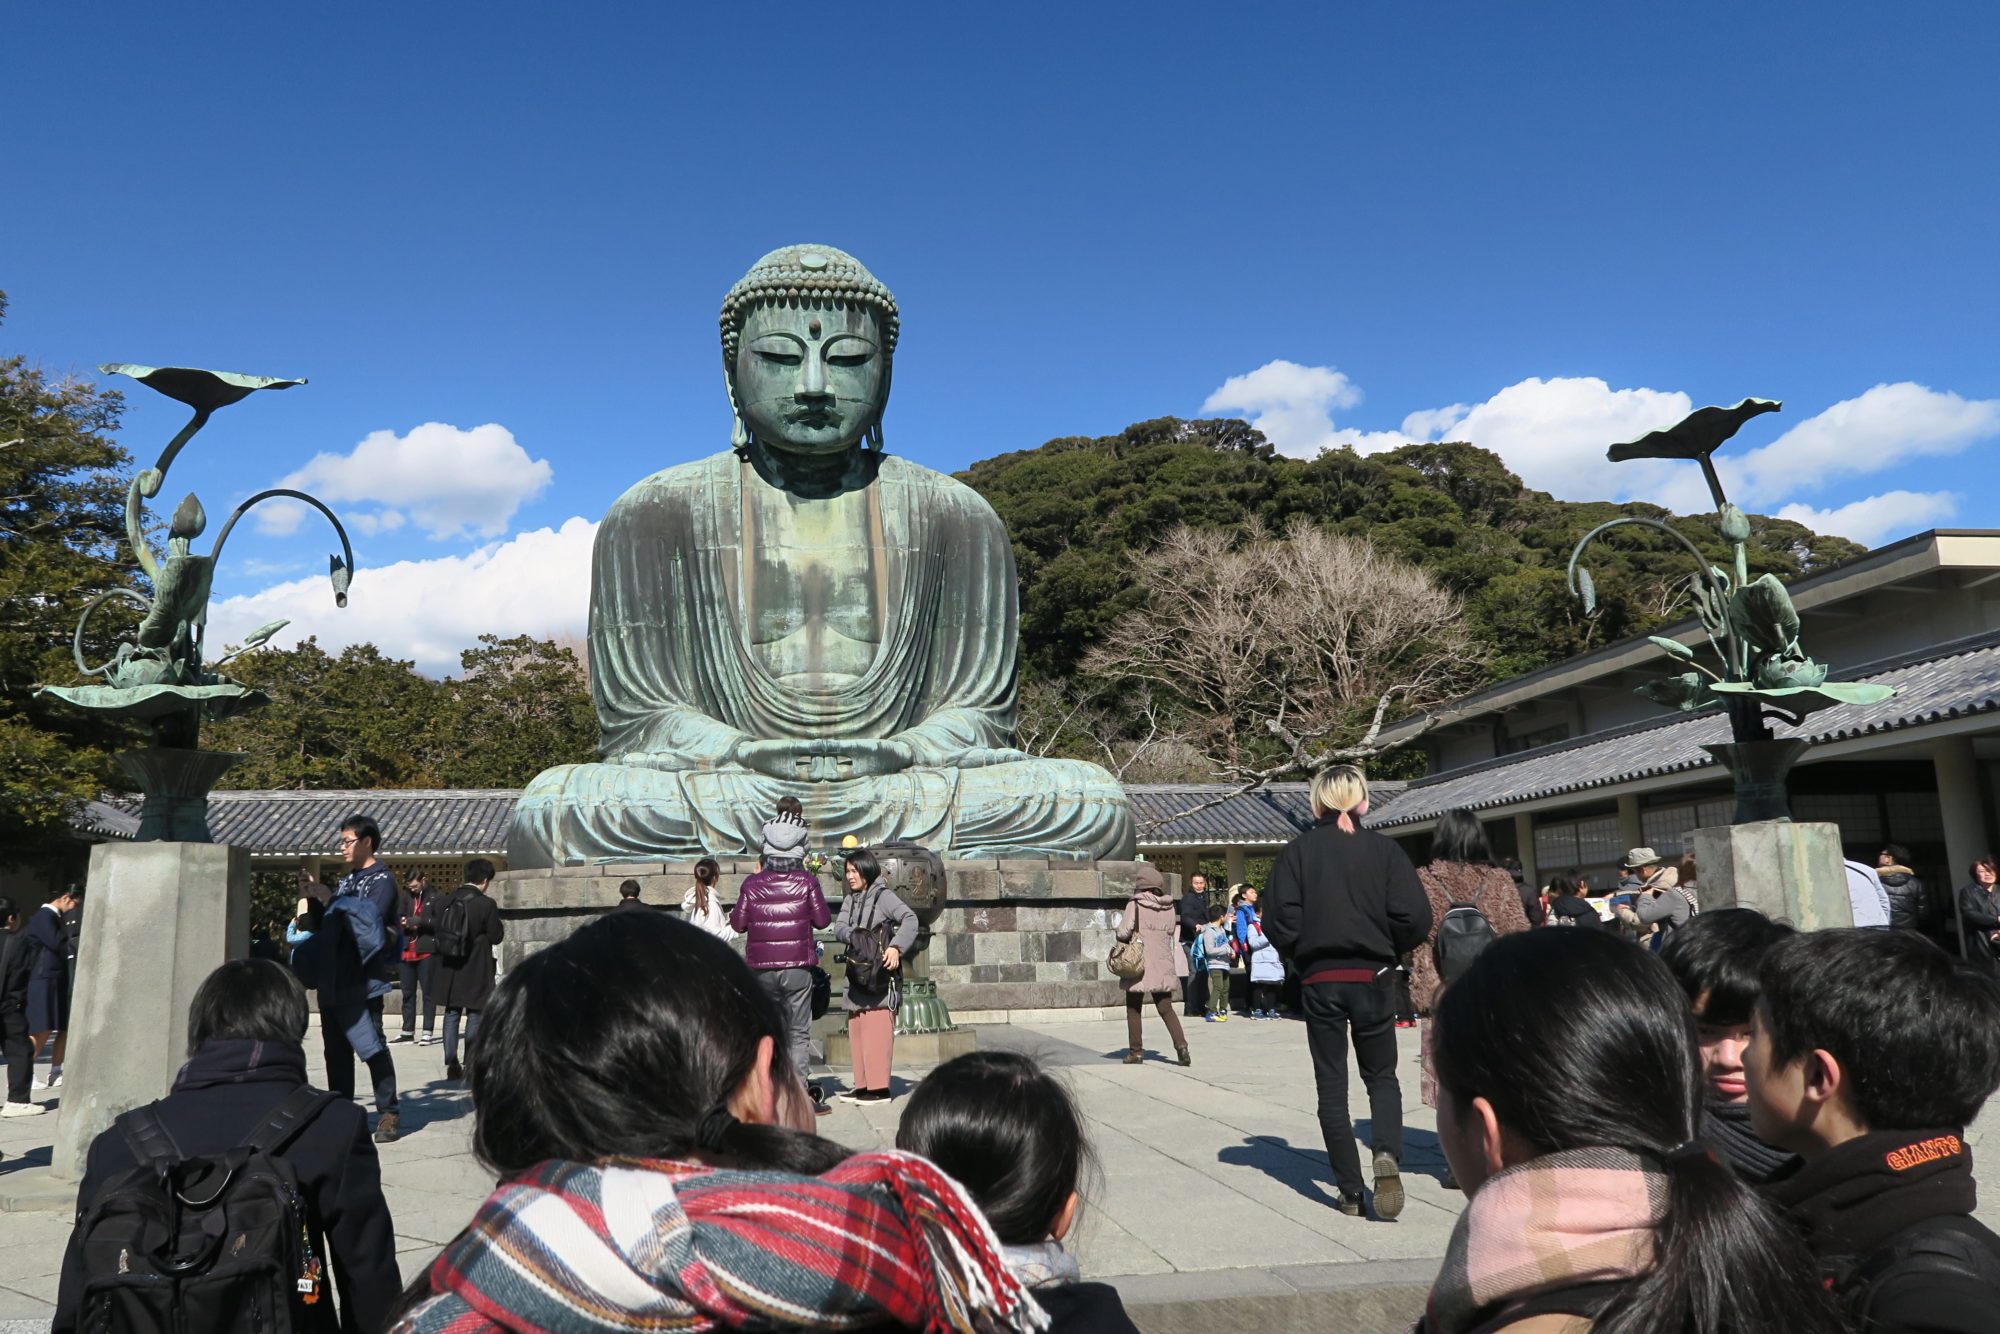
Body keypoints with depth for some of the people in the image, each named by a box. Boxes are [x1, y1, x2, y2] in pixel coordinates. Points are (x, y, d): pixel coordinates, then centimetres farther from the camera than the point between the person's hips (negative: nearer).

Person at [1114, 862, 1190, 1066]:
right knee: (1166, 1008, 10)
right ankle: (1181, 1045, -6)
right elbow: (1171, 932, 12)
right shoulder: (1168, 906, 3)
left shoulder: (1135, 904, -10)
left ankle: (1136, 1051, 12)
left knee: (1133, 1009, 11)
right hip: (1163, 965, 4)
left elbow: (1123, 932, -13)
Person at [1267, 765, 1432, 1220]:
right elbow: (1415, 918, -9)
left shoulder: (1298, 850, -4)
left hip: (1319, 980, 0)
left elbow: (1281, 921, -11)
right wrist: (1389, 952, 9)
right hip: (1372, 977, 0)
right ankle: (1387, 1154, -11)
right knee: (1382, 1076, 15)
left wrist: (1301, 957, 7)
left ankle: (1349, 1192, 11)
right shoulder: (1384, 848, -3)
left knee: (1331, 1085, 10)